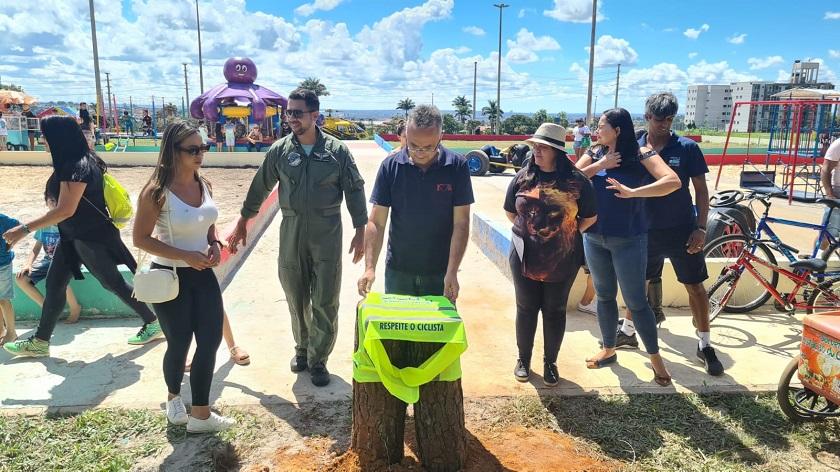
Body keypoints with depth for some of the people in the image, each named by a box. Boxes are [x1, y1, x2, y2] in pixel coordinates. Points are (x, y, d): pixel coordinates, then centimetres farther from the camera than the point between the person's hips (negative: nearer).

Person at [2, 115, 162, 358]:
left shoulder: (77, 167, -23)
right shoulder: (71, 163, 6)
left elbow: (65, 210, -26)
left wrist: (25, 229, -22)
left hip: (92, 238, -9)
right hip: (74, 236, 9)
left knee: (113, 283, 3)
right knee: (54, 283, 12)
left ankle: (153, 323, 17)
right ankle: (40, 341, 22)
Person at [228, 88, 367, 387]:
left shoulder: (336, 150, -3)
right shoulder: (280, 150, 3)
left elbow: (355, 191, 0)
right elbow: (260, 188, 10)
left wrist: (360, 232, -4)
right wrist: (242, 224, 14)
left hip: (327, 233, -2)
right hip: (291, 232, 2)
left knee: (325, 301, 1)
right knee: (296, 297, 12)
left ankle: (318, 360, 16)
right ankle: (302, 348, 32)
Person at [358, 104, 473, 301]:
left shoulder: (457, 166, -9)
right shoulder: (390, 166, -7)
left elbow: (461, 223, -9)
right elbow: (376, 222, -6)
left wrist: (452, 272, -16)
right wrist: (370, 267, -16)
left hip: (440, 273, -1)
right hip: (398, 272, 1)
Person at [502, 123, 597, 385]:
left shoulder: (577, 181, -7)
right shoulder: (523, 177, -1)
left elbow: (590, 217, 3)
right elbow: (509, 211, 12)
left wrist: (567, 234, 4)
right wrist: (527, 231, 7)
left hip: (562, 260, -1)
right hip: (525, 258, 1)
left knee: (555, 311, 11)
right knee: (526, 309, 11)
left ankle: (550, 363, 28)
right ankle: (523, 359, 29)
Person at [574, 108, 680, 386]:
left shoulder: (641, 155, -11)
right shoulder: (594, 153, 3)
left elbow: (673, 181, -25)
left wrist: (633, 192, -34)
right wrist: (600, 165, -16)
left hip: (628, 240, -5)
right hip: (594, 238, 5)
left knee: (636, 301, 2)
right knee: (604, 296, 16)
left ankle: (655, 358, 20)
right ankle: (608, 350, 33)